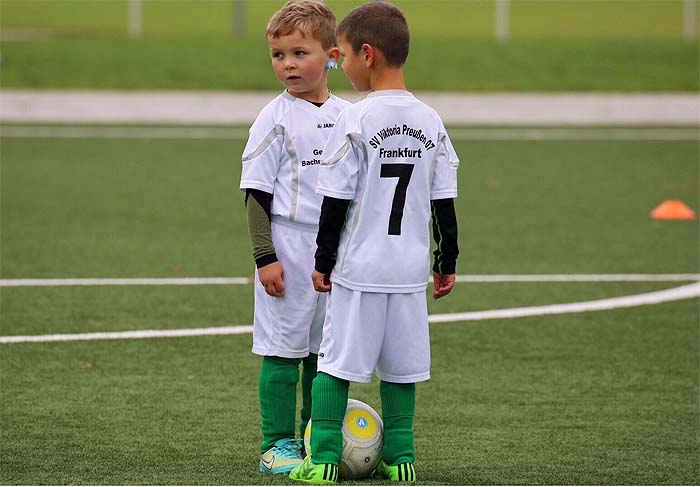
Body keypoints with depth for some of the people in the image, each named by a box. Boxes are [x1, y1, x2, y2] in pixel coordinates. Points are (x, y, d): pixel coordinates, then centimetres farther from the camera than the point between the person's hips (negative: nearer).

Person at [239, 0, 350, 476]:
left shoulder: (346, 117, 7)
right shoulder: (276, 119, -6)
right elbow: (257, 193, -7)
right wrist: (265, 256, -13)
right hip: (289, 248, -5)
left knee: (325, 347, 10)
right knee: (284, 347, -2)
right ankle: (277, 445, 5)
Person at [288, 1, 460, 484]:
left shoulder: (356, 121, -12)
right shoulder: (431, 122, 3)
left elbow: (336, 200, -10)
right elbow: (445, 201, 8)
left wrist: (323, 260, 0)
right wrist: (447, 262, 17)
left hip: (359, 268, -5)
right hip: (410, 269, 5)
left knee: (336, 361, 2)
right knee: (400, 366, 12)